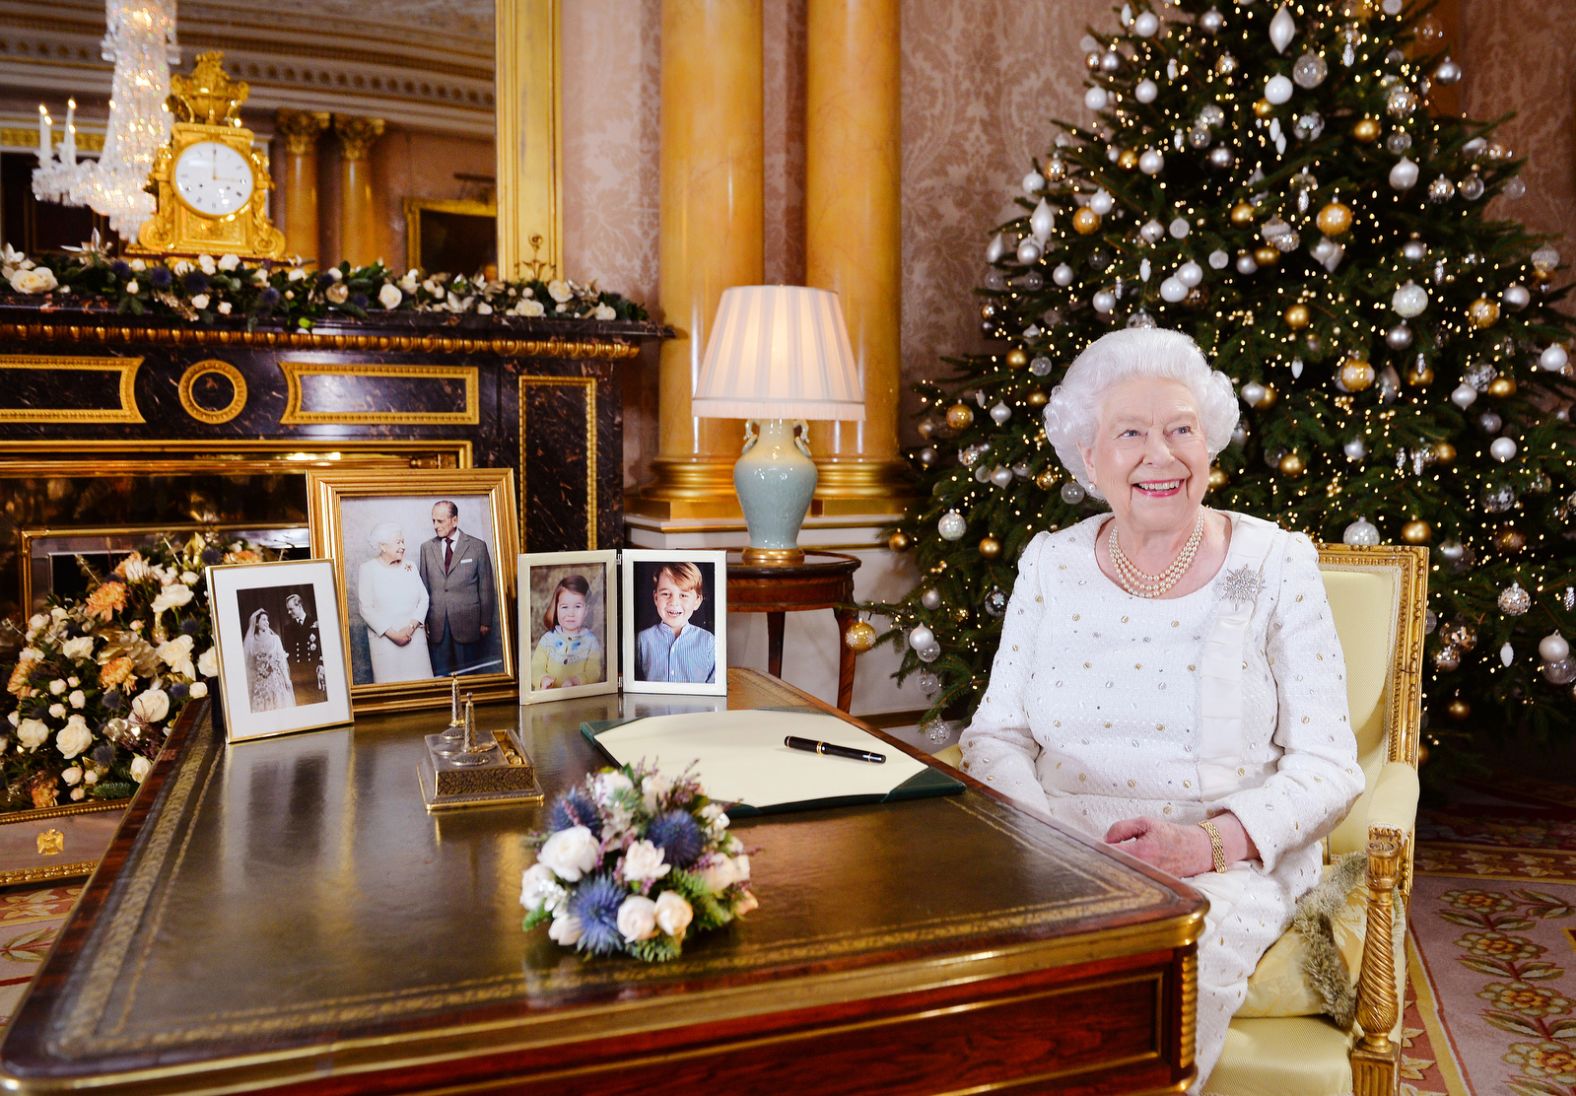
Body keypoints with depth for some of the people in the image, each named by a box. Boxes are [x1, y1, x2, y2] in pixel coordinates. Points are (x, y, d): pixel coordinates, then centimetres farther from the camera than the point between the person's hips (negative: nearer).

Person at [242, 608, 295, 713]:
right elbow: (250, 665, 7)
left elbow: (281, 660, 1)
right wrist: (249, 686, 5)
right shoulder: (251, 642, 4)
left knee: (279, 704, -2)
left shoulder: (274, 638, 2)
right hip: (260, 681, 1)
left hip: (276, 679, -1)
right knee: (262, 706, 0)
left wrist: (287, 679, -3)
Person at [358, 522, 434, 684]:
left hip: (414, 637, 3)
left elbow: (424, 598, 7)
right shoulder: (368, 569, -2)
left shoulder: (410, 566, 10)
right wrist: (393, 634, -12)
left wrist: (411, 626, -9)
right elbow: (366, 609, -6)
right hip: (385, 639, -3)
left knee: (419, 682, 1)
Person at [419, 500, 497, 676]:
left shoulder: (477, 546, 1)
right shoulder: (427, 548, 9)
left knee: (468, 675, 4)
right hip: (437, 623, 2)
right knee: (440, 676, 4)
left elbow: (486, 587, 2)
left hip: (467, 622, -2)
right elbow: (424, 587, 10)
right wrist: (423, 621, 5)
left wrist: (486, 622, -1)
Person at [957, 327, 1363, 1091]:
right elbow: (997, 734, 7)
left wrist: (1205, 844, -19)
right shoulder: (1050, 564, 7)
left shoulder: (1275, 565, 1)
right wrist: (1038, 830, -14)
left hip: (1227, 866, -1)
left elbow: (1327, 767, -2)